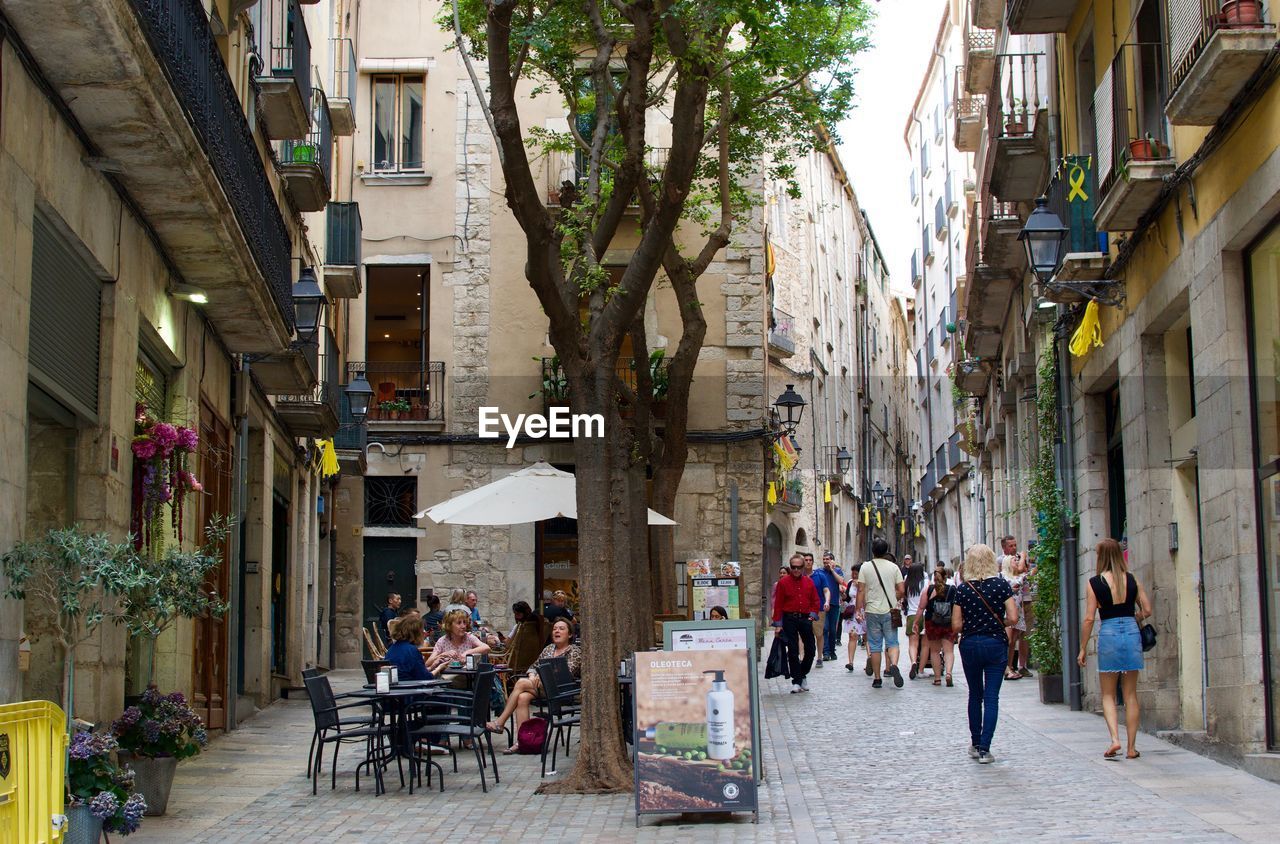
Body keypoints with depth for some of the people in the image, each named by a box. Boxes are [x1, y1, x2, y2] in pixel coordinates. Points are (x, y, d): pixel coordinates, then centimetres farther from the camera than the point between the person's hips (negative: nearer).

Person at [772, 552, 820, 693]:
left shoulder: (809, 582, 7)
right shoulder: (783, 582, -3)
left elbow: (815, 601, 14)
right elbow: (778, 604, -4)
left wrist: (813, 614, -2)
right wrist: (778, 623, -8)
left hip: (805, 618, 3)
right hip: (789, 619, -3)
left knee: (810, 650, 3)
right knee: (793, 652, -2)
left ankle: (803, 674, 25)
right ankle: (796, 681, 3)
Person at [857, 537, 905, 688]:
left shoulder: (865, 567, -3)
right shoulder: (893, 567, -1)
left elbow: (861, 591, -5)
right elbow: (901, 590, -1)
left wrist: (859, 610, 1)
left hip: (872, 611, 0)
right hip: (889, 611, 0)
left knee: (875, 646, 6)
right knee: (892, 642, 6)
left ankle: (877, 678, 8)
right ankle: (893, 665, -22)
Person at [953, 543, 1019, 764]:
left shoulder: (962, 588, -4)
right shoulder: (1001, 584, -6)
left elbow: (956, 625, -6)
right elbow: (1013, 618, -12)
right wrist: (997, 624, 8)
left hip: (970, 645, 2)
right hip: (996, 644, -2)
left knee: (975, 695, 18)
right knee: (991, 697, -1)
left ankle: (975, 744, 26)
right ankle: (984, 749, -8)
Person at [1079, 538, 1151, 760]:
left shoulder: (1095, 582, -4)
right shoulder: (1133, 580, 3)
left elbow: (1089, 619, -5)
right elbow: (1147, 611, 6)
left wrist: (1082, 649, 2)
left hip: (1108, 634, -2)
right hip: (1131, 633, 2)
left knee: (1108, 695, 9)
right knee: (1131, 695, 9)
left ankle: (1115, 738, -11)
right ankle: (1131, 747, 10)